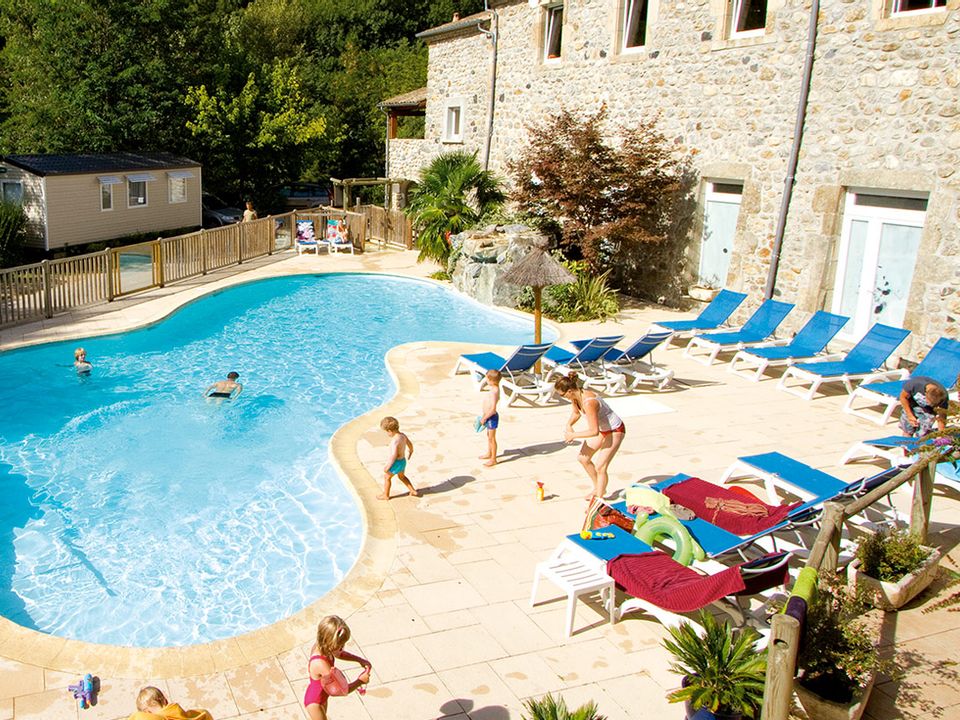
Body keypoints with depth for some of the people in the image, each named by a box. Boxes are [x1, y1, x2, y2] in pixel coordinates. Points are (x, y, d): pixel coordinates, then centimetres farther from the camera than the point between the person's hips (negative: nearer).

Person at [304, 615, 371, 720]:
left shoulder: (321, 646, -20)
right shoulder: (322, 664, -44)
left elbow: (339, 654, 4)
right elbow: (341, 690, -31)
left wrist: (360, 660, -8)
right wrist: (360, 681, -18)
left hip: (322, 695, 8)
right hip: (315, 702, -8)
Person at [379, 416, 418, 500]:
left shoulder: (395, 440, -31)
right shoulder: (403, 435, -5)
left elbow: (393, 455, -33)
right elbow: (410, 444, 13)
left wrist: (387, 466, -22)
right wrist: (410, 451, 34)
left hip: (396, 463, -8)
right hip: (403, 461, 8)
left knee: (386, 477, 17)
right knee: (402, 476, 32)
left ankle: (386, 495, 33)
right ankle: (413, 491, 36)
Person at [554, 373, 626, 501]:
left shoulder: (588, 402, -37)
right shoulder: (575, 397, -10)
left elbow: (594, 431, -36)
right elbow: (576, 413, 13)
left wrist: (573, 435, -26)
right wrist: (569, 425, -6)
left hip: (615, 431, -9)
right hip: (602, 429, 9)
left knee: (600, 467, -9)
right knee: (583, 458, 13)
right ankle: (598, 488, 32)